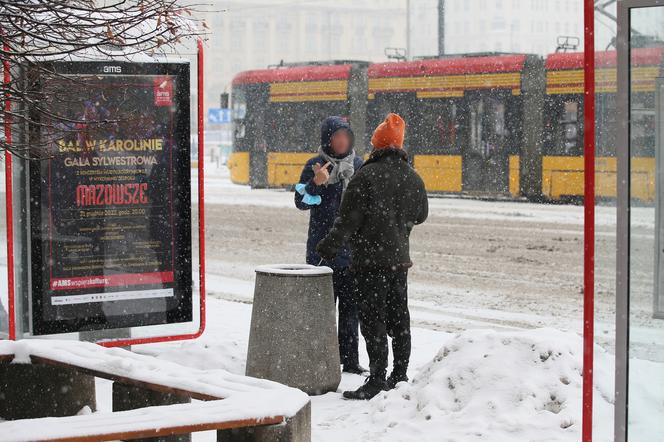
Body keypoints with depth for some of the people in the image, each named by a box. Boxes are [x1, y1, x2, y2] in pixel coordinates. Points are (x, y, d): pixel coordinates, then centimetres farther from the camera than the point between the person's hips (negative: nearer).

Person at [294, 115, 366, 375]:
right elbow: (301, 202, -13)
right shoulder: (315, 166, -4)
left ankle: (350, 359, 16)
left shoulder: (358, 165, 10)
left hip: (353, 250, 5)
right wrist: (316, 183, -29)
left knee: (350, 306, 9)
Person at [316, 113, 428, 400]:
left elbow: (349, 217, -13)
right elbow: (420, 215, 20)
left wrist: (329, 246, -3)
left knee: (373, 319, -6)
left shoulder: (367, 175, -13)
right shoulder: (413, 178, 7)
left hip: (370, 259, -7)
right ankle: (399, 375, 23)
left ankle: (377, 381, -9)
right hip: (400, 258, 7)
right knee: (398, 317, 15)